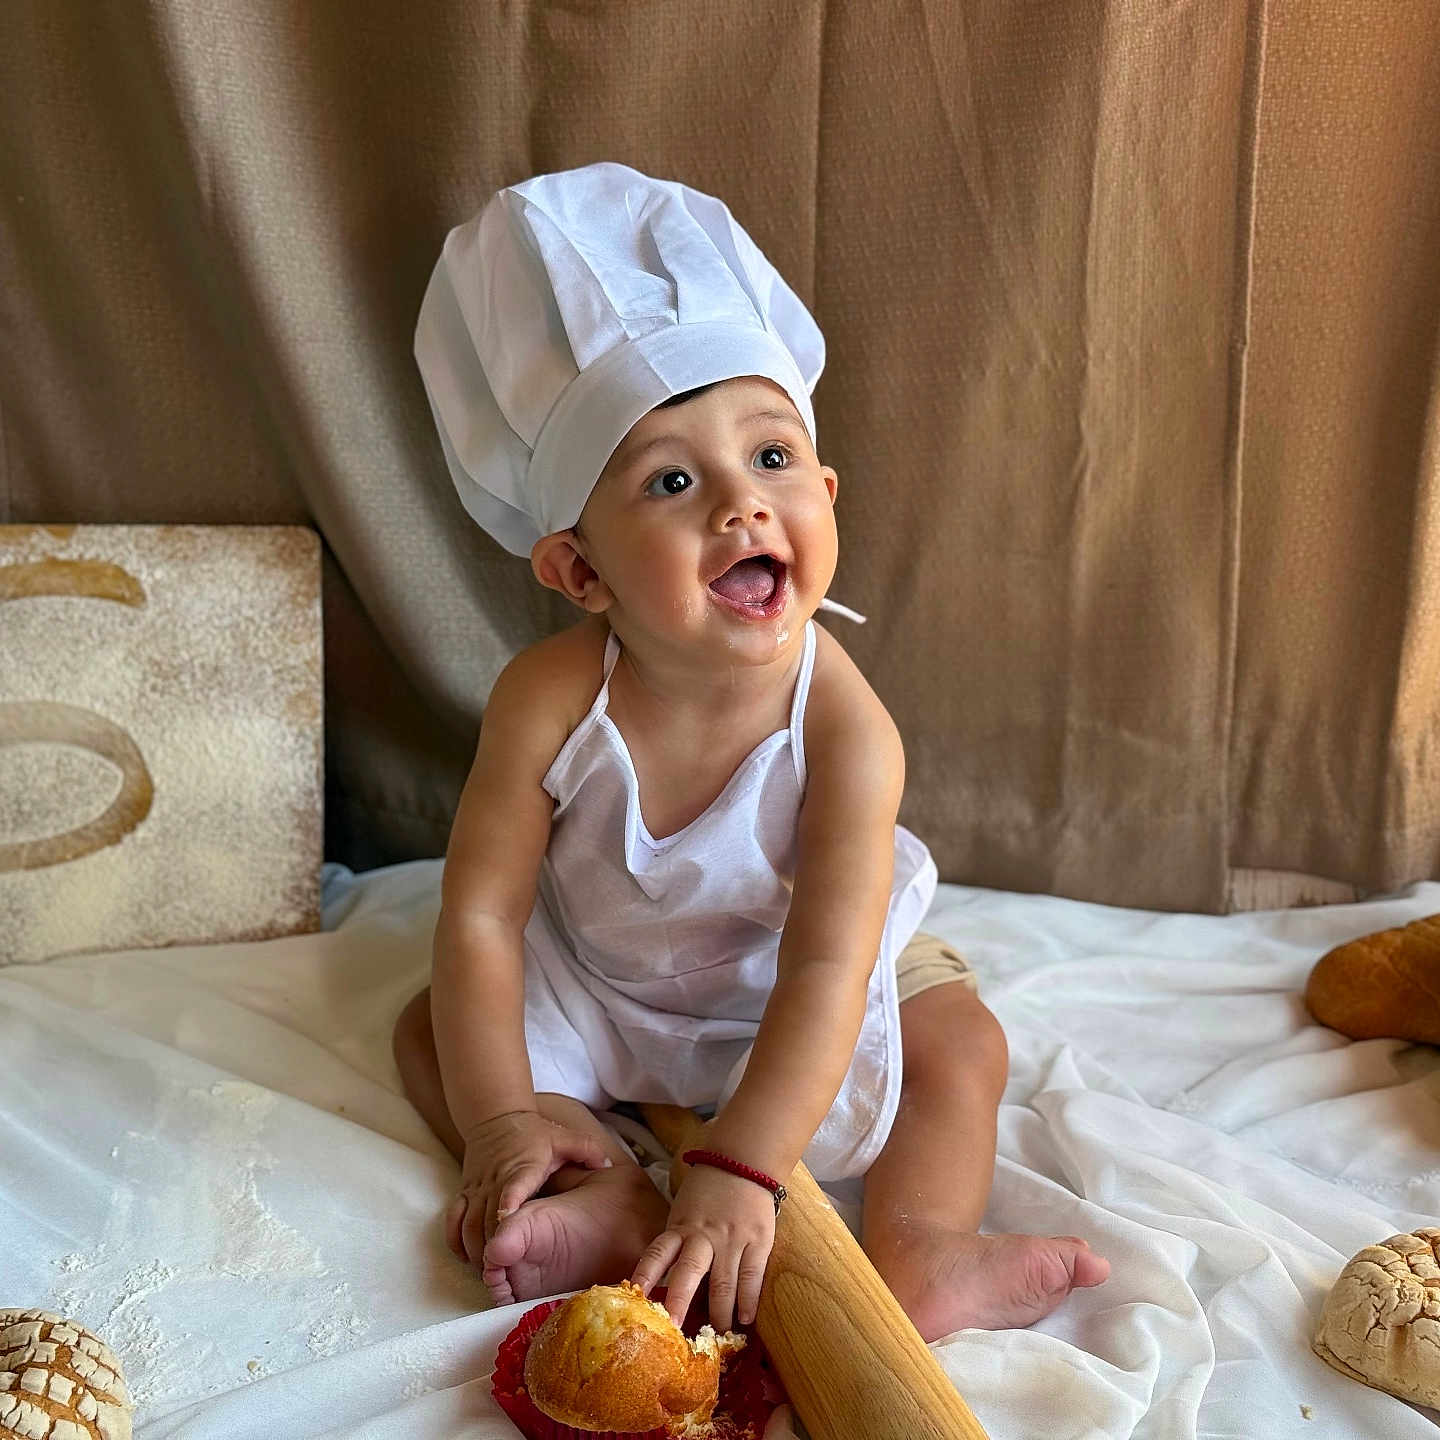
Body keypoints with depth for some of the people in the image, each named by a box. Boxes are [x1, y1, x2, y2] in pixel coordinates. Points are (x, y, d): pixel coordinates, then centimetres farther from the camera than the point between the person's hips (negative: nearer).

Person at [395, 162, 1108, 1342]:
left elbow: (824, 969, -36)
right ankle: (614, 1198, -18)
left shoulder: (845, 727, -35)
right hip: (593, 979, 2)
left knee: (961, 1049, -15)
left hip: (783, 988, -1)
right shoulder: (551, 700, -31)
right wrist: (500, 1116, -25)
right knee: (431, 1032, -9)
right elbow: (480, 913, -23)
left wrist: (739, 1171, -42)